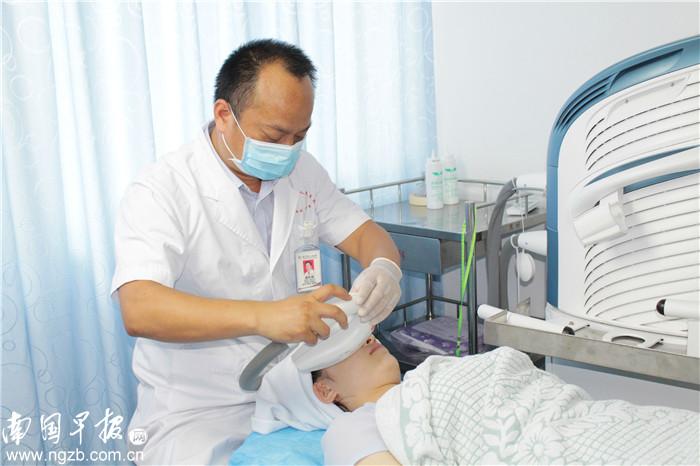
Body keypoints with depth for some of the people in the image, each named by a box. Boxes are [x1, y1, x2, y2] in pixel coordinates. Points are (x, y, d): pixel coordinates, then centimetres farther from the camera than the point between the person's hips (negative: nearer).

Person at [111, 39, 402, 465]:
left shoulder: (301, 172, 3)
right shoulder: (161, 191, -17)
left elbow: (364, 234, 6)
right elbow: (139, 310, -30)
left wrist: (384, 268, -20)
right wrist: (262, 316, -44)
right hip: (196, 411, -4)